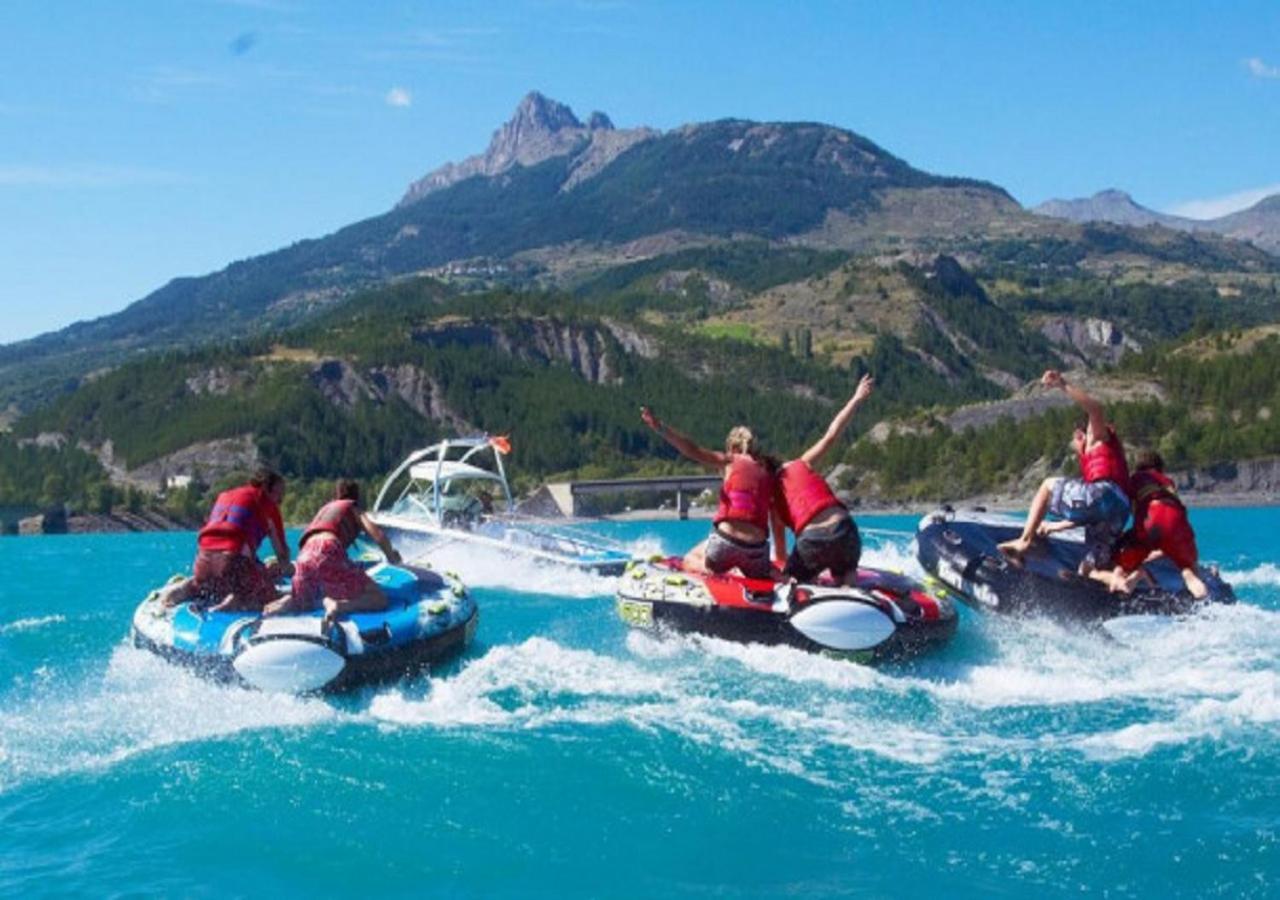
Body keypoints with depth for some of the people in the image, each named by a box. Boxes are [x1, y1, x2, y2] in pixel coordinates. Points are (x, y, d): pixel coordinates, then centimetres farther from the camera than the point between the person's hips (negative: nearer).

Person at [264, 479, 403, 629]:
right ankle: (339, 606, -30)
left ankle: (288, 603, -3)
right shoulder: (353, 509, 21)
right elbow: (378, 535, 7)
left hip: (304, 557, 6)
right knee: (379, 599, -2)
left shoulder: (325, 508, 36)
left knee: (303, 602, 33)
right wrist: (391, 555, 26)